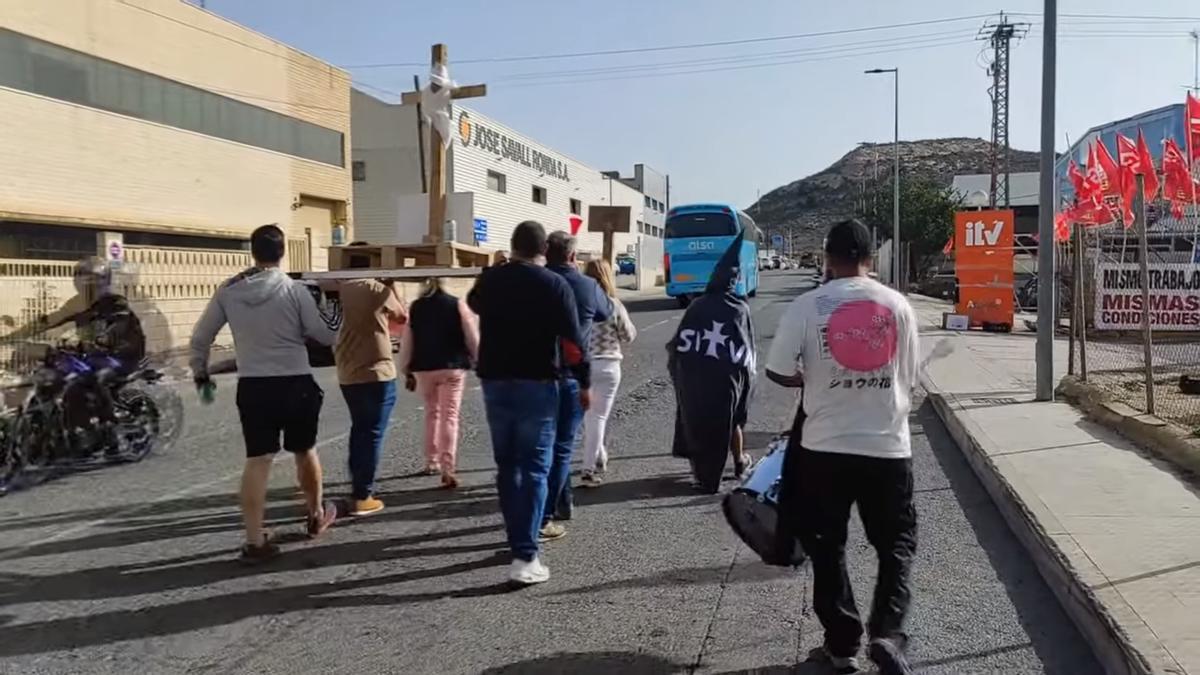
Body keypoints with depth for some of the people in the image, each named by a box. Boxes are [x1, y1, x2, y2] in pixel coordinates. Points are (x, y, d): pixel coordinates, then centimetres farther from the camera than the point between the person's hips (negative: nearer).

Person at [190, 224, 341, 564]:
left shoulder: (228, 291, 1)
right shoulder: (294, 289, -9)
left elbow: (200, 337, 8)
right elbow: (327, 335, -4)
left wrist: (199, 372, 24)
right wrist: (337, 312, 15)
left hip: (252, 386, 2)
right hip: (295, 384, -2)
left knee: (257, 461, 3)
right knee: (304, 452, 17)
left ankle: (255, 541, 0)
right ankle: (316, 515, 36)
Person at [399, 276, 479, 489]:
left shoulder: (415, 308, 3)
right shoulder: (457, 305, -4)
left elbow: (406, 343, 4)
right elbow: (473, 337, -5)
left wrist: (407, 371, 11)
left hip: (424, 368, 3)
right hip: (452, 367, -2)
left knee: (432, 413, 21)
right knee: (450, 416, -3)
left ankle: (432, 461, 27)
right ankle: (448, 469, -12)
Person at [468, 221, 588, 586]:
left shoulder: (489, 279, 6)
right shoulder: (554, 284, -7)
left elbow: (474, 303, 30)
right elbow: (572, 340, -11)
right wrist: (584, 382, -1)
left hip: (495, 382, 4)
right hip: (537, 384, -4)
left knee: (507, 466, 16)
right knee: (534, 469, -3)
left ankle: (519, 540, 24)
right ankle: (525, 556, -10)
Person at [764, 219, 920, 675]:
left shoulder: (806, 307, -7)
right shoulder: (897, 305, 0)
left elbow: (778, 373, -4)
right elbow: (909, 378, 7)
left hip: (825, 446, -1)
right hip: (888, 446, 1)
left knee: (827, 546, 13)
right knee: (896, 544, 16)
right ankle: (887, 633, 3)